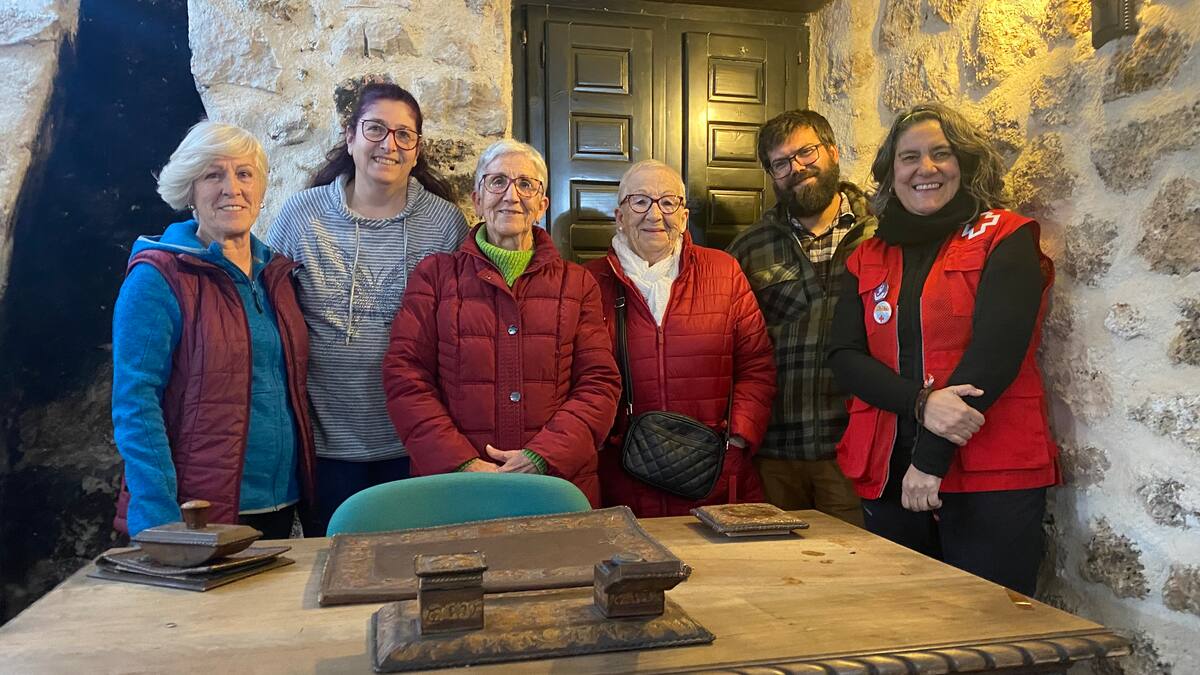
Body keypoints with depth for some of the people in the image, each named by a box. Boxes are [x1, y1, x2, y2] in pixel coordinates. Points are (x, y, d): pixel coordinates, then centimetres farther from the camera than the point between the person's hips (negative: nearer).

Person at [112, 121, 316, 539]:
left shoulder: (276, 274, 9)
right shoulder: (157, 278, -9)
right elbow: (134, 405, -14)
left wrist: (306, 492, 10)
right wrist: (160, 521, -21)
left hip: (279, 504, 6)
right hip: (197, 514, -6)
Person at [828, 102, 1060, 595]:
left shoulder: (1004, 238, 1)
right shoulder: (868, 259, 12)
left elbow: (997, 348, -11)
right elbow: (844, 356, 1)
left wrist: (932, 457, -15)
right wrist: (922, 403, -17)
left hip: (992, 479, -3)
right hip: (889, 478, 4)